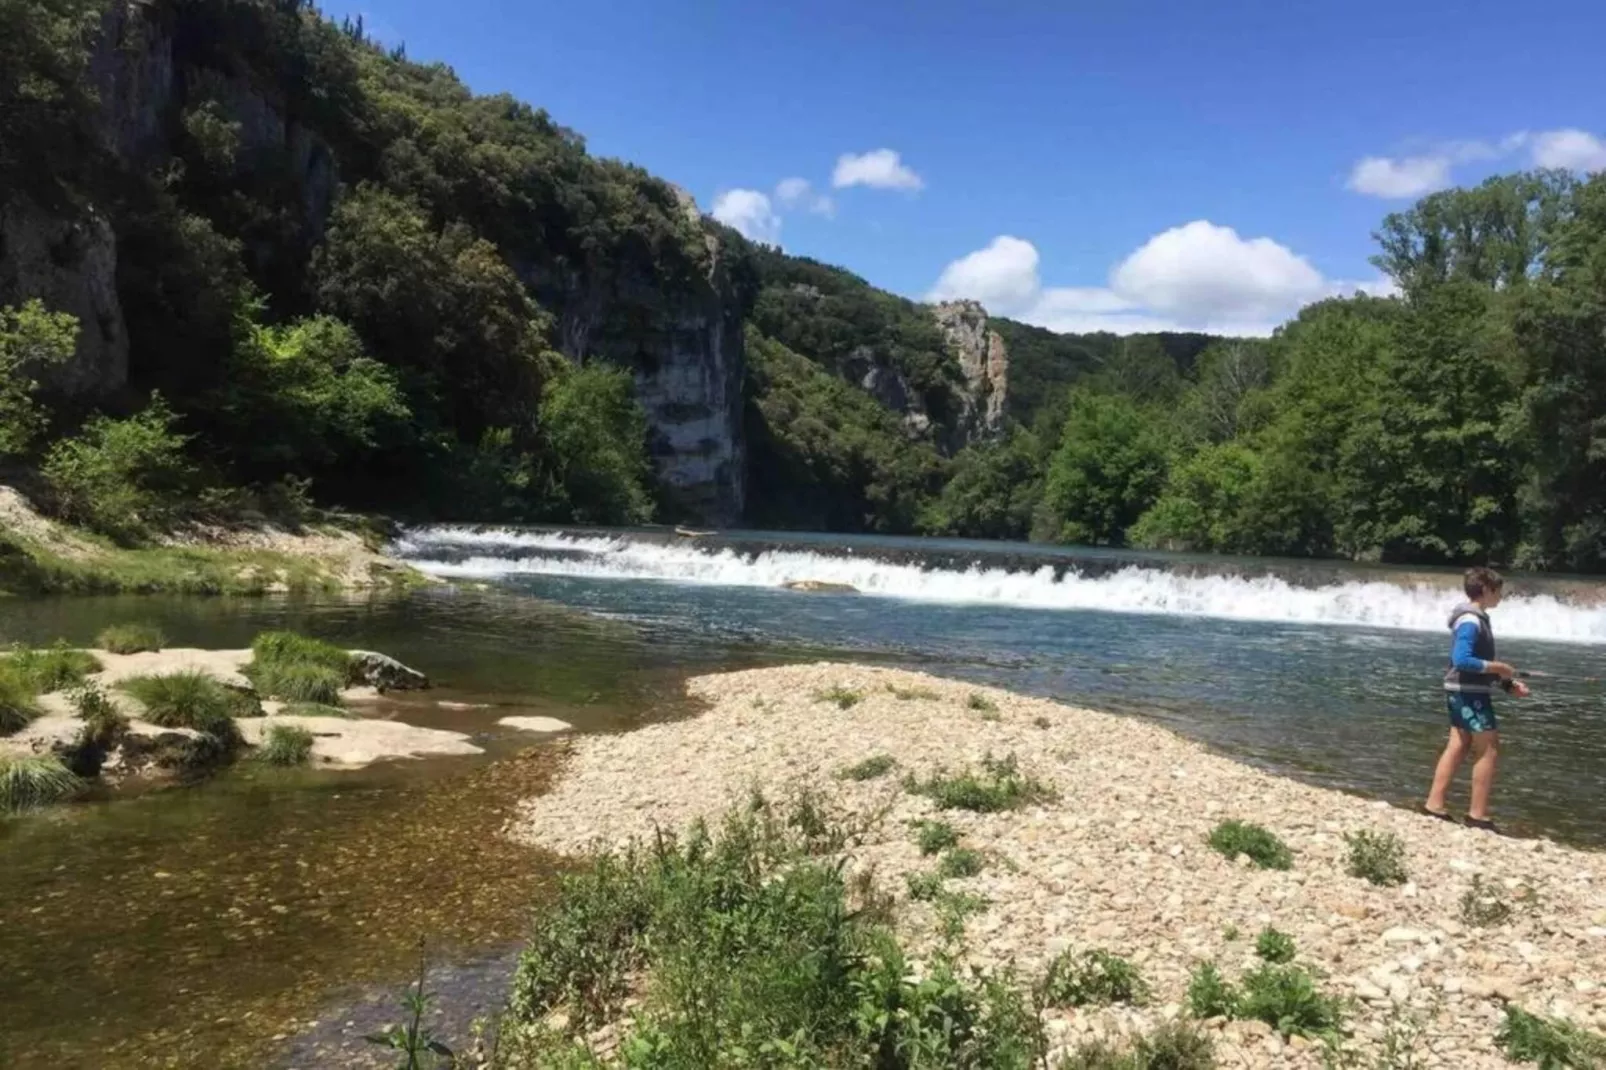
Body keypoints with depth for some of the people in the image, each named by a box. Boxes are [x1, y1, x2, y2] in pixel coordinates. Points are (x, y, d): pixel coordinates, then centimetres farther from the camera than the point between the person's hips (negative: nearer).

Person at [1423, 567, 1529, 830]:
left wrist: (1508, 684, 13)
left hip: (1466, 692, 10)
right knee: (1489, 751, -3)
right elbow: (1461, 660, -27)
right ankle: (1478, 814, 2)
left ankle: (1434, 804, 12)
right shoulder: (1470, 621, -18)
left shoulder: (1477, 618, 13)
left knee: (1457, 748, 10)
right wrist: (1498, 667, -19)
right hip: (1469, 693, -10)